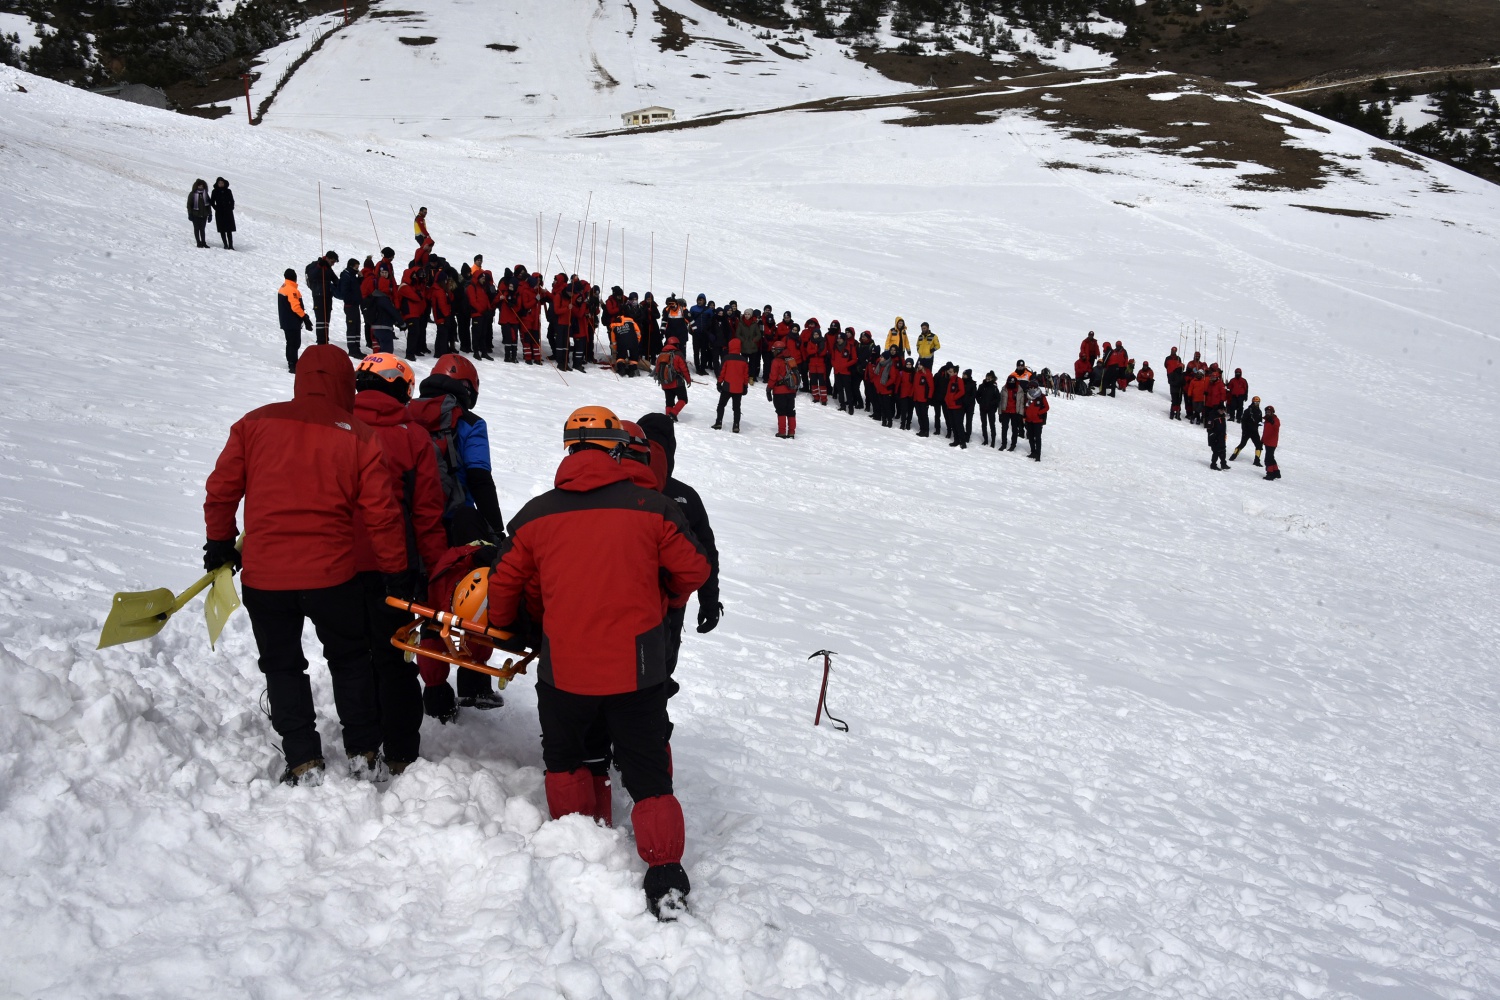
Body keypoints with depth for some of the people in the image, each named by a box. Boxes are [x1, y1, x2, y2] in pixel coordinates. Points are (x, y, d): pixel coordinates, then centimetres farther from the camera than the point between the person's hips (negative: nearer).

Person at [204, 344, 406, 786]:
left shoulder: (254, 424, 0)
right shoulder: (359, 437, -5)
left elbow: (221, 490, 4)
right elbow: (381, 513, -6)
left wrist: (220, 542, 20)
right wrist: (394, 571, 5)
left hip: (263, 574, 1)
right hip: (332, 574, 0)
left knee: (282, 666, 16)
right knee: (350, 659, 19)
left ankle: (304, 762, 15)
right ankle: (363, 753, 23)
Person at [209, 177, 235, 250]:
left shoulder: (228, 191, 6)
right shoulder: (215, 192, 3)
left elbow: (232, 201, 13)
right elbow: (212, 202, 8)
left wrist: (231, 208, 0)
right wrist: (216, 208, -3)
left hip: (228, 212, 0)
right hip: (219, 213, 0)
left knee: (229, 230, -4)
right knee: (222, 230, 0)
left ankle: (230, 245, -5)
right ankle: (225, 245, 4)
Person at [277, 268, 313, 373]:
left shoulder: (283, 288, 12)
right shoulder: (292, 290, -19)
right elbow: (296, 307, -24)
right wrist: (305, 317, -16)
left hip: (285, 321, 10)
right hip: (293, 323, -10)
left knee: (291, 343, 18)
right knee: (294, 344, -8)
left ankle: (291, 363, 27)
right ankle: (293, 366, -9)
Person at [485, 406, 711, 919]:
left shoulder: (536, 514, 0)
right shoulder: (654, 507, -6)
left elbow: (504, 584, 10)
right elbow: (693, 571, 2)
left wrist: (508, 626, 30)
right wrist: (664, 602, 23)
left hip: (563, 668, 1)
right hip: (637, 668, -1)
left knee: (564, 756, 25)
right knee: (648, 768, 11)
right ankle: (665, 874, 8)